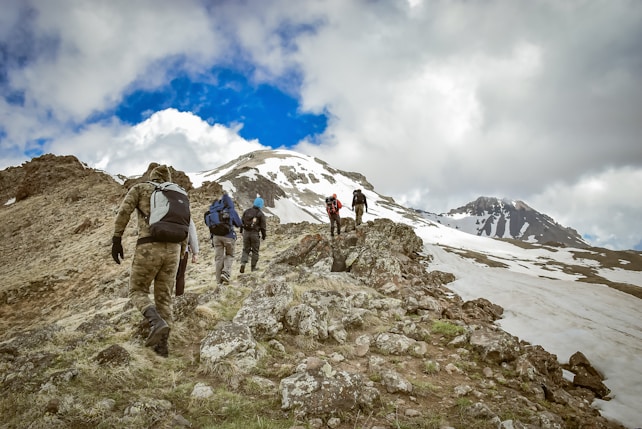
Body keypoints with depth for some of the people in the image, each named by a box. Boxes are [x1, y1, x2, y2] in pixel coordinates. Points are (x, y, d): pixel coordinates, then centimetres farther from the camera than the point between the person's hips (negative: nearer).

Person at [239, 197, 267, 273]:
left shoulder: (246, 211, 4)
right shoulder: (261, 214, -7)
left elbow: (241, 222, 10)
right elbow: (263, 226, -5)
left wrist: (241, 230, 24)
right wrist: (263, 235, 8)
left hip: (246, 232, 3)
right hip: (255, 233, -3)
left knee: (246, 250, 13)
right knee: (255, 251, 10)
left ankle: (243, 263, -8)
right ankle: (253, 267, 14)